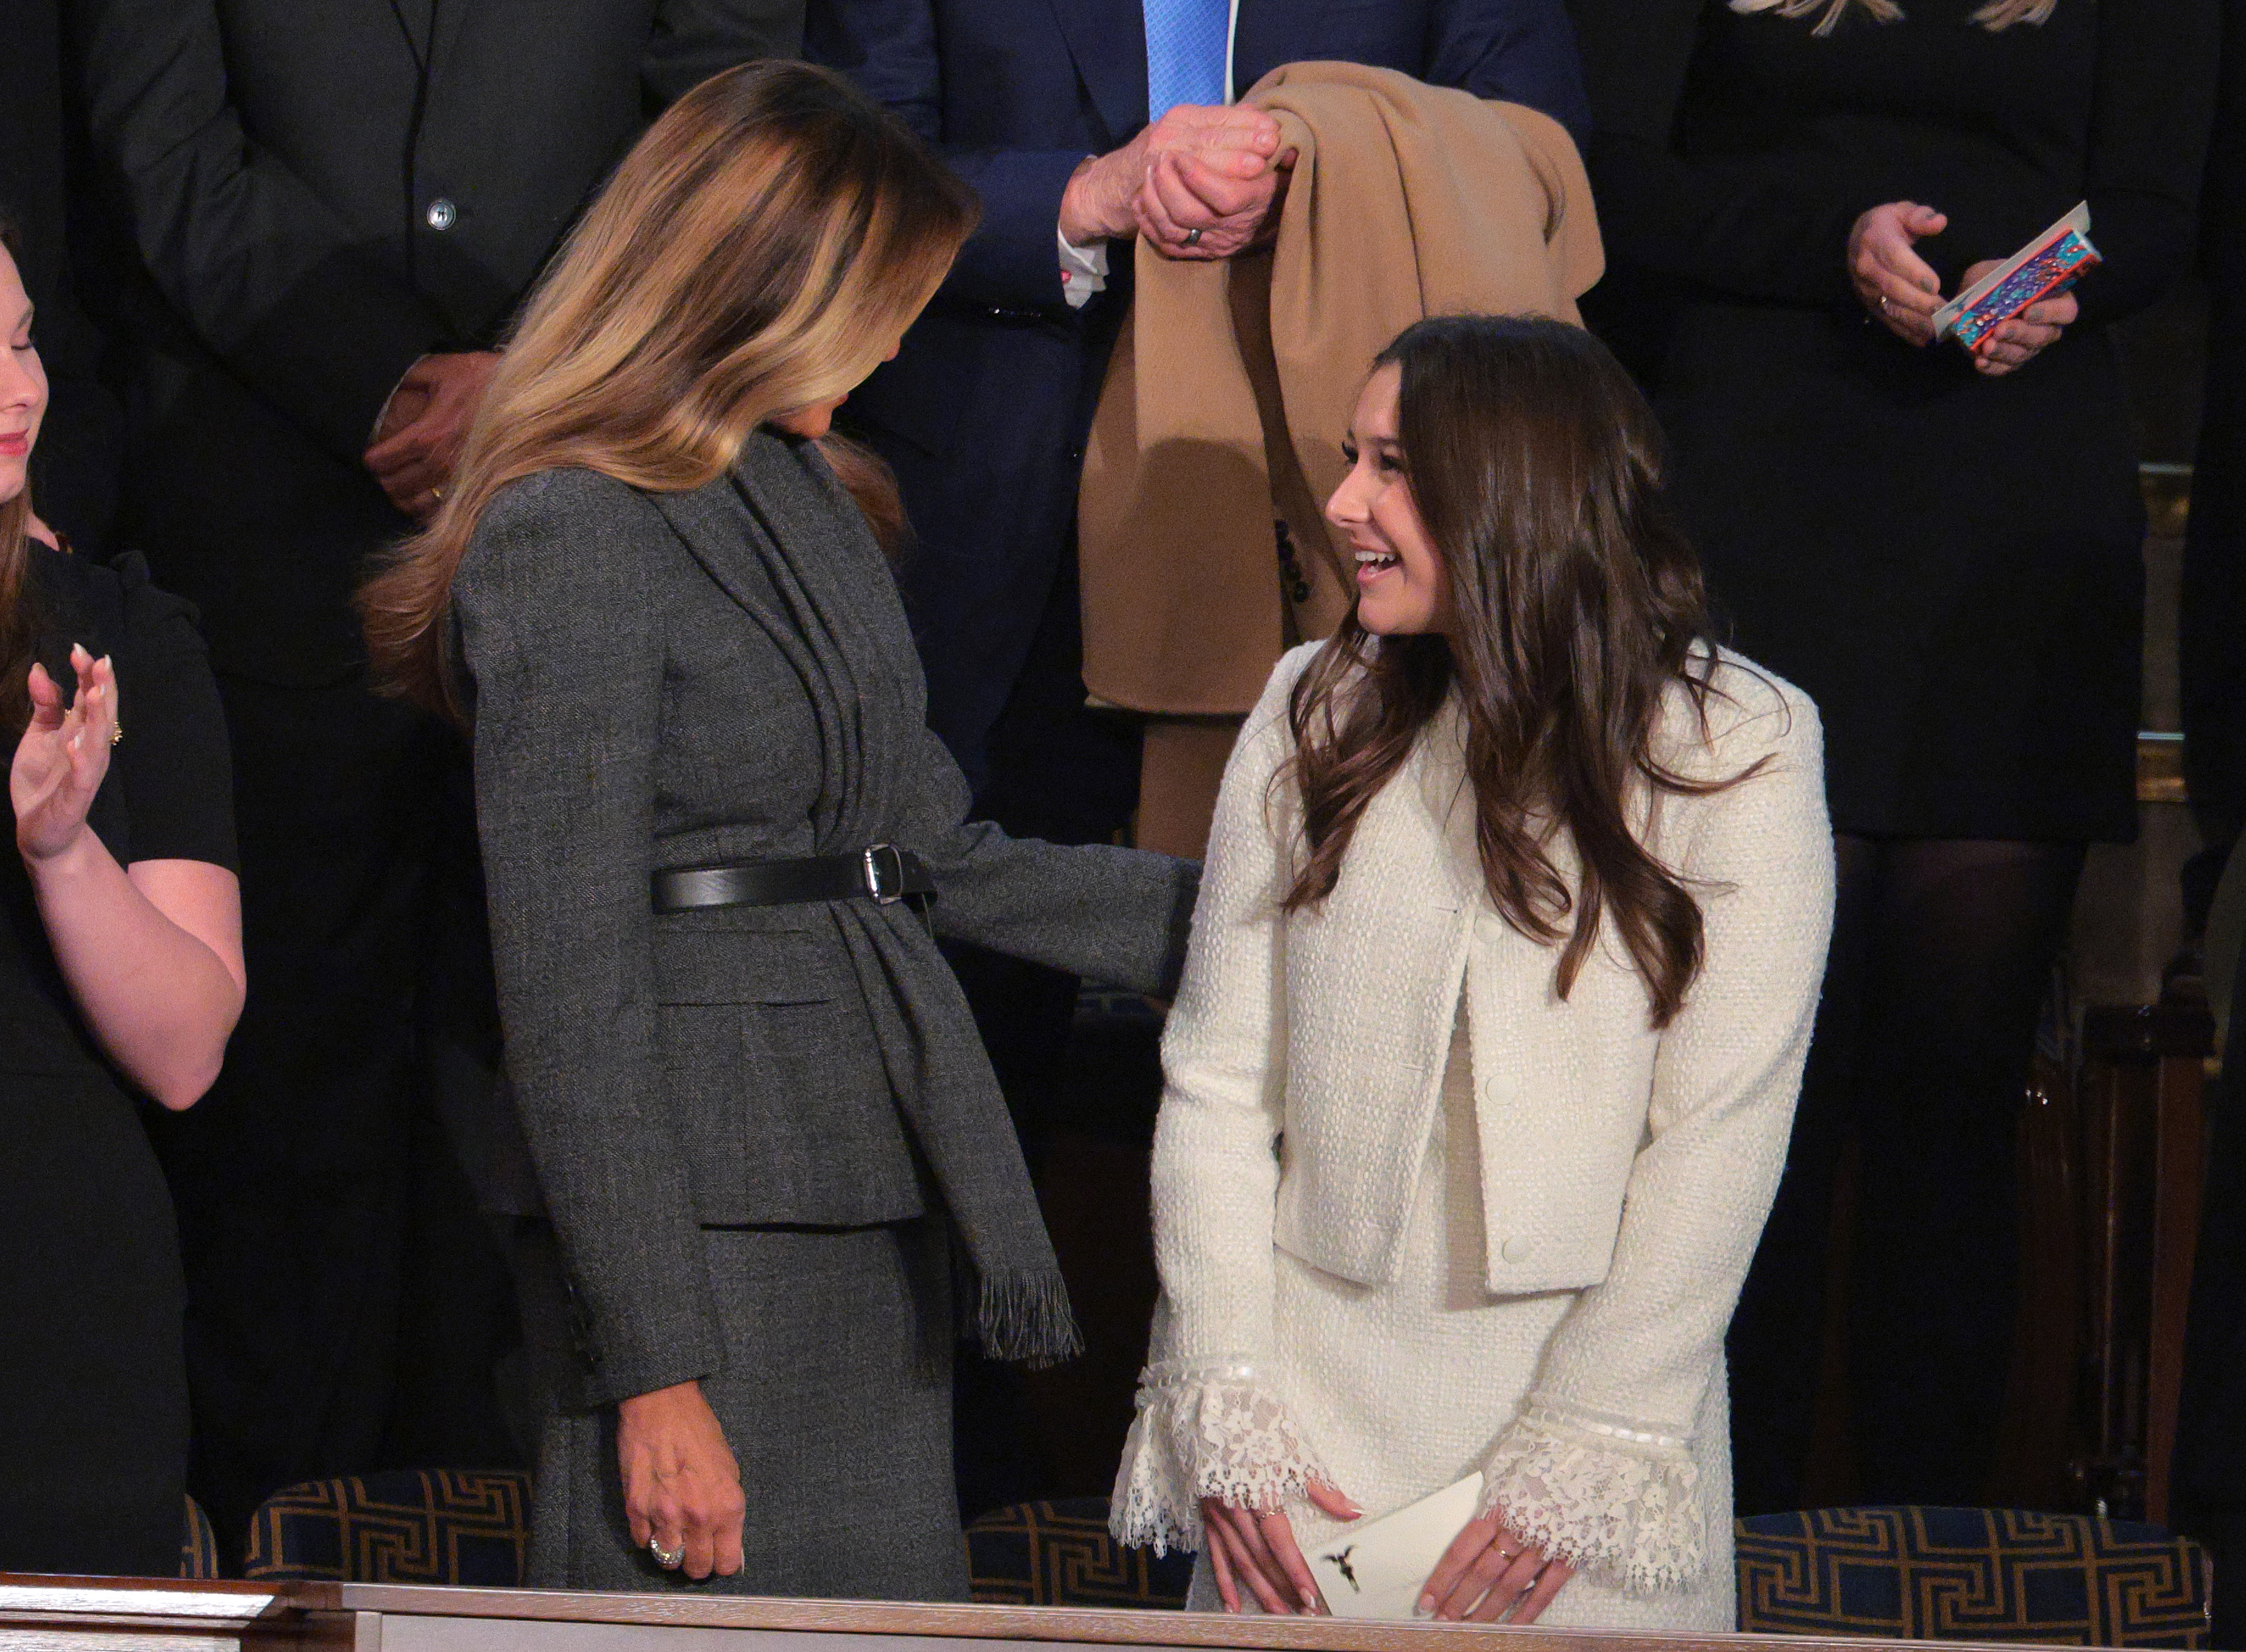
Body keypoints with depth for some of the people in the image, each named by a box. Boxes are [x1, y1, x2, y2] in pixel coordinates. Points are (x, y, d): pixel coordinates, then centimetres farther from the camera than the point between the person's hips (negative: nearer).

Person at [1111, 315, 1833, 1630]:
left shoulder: (1738, 749, -5)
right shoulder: (1317, 713, 5)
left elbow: (1719, 1142, -8)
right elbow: (1217, 1077, 3)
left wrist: (1577, 1460, -12)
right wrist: (1222, 1409, -5)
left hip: (1593, 1380, -2)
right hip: (1317, 1398, 3)